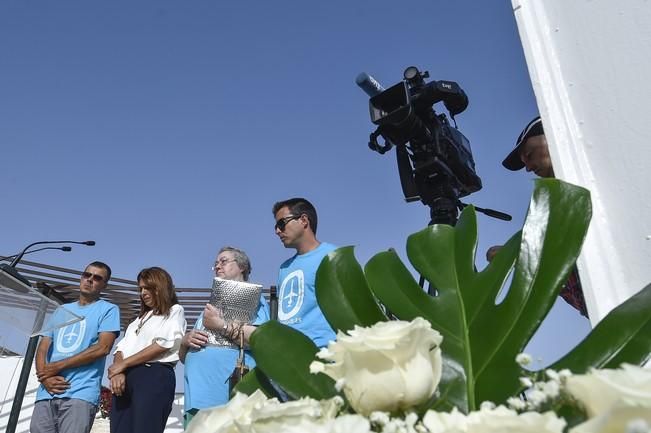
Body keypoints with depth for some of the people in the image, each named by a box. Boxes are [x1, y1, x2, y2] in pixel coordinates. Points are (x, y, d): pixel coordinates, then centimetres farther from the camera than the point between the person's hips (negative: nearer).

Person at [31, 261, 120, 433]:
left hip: (80, 393, -5)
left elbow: (103, 348, -8)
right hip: (46, 394, 5)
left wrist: (57, 366, -8)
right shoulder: (61, 310, 22)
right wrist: (45, 376, -6)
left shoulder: (108, 310, 5)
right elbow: (42, 348, 14)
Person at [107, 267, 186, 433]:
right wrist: (118, 372, -5)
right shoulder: (140, 318, 29)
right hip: (125, 378, 6)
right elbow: (121, 349, 16)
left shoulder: (174, 311, 8)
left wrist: (123, 364, -5)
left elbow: (162, 345, -6)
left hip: (155, 376, -6)